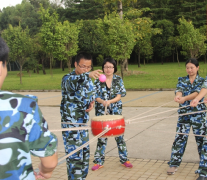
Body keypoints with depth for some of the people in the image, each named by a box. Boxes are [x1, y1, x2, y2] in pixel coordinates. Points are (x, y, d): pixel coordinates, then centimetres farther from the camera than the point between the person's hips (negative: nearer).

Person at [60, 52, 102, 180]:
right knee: (75, 156, -6)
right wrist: (88, 75, -58)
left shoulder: (88, 80, 8)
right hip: (70, 123, -7)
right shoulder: (68, 78, -15)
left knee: (85, 153, 15)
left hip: (84, 122, 7)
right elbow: (72, 83, -39)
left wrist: (92, 102, -1)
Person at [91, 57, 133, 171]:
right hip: (101, 111, 0)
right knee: (102, 136, 5)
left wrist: (110, 101, -20)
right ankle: (99, 161, 15)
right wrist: (103, 102, -22)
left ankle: (124, 159, 17)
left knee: (119, 135, 3)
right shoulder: (98, 80, 0)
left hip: (116, 111, 0)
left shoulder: (118, 79, 1)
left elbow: (120, 95, -4)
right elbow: (96, 96, -2)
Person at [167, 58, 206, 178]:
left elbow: (197, 93, -18)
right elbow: (179, 90, -12)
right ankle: (174, 164, 7)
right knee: (180, 138, 0)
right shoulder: (182, 80, 7)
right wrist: (178, 96, -38)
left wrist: (184, 98, -37)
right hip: (184, 113, 2)